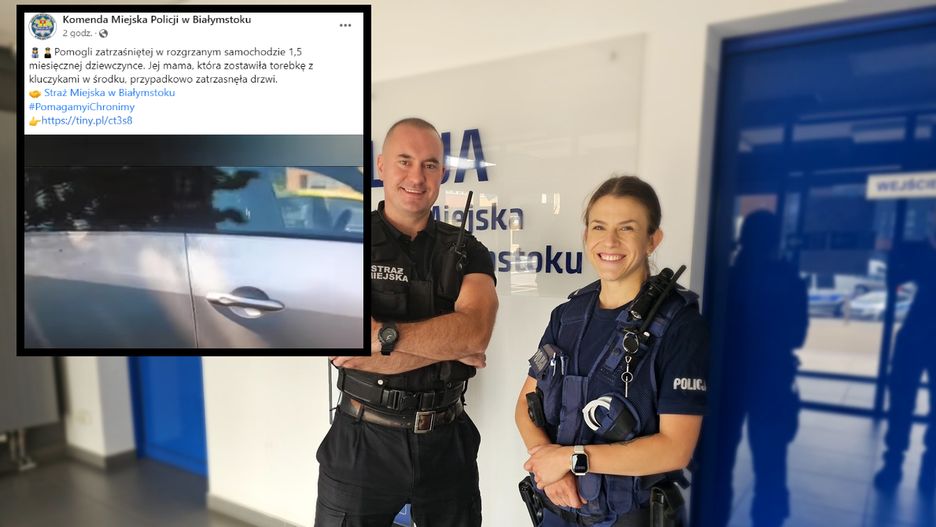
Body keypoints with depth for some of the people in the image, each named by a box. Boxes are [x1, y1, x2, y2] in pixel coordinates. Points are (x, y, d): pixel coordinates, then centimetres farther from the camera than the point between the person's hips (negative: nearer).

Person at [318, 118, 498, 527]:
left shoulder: (467, 251, -1)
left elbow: (475, 332, -18)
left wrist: (386, 335, -25)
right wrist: (448, 344, -17)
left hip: (447, 441, 3)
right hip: (362, 442, -2)